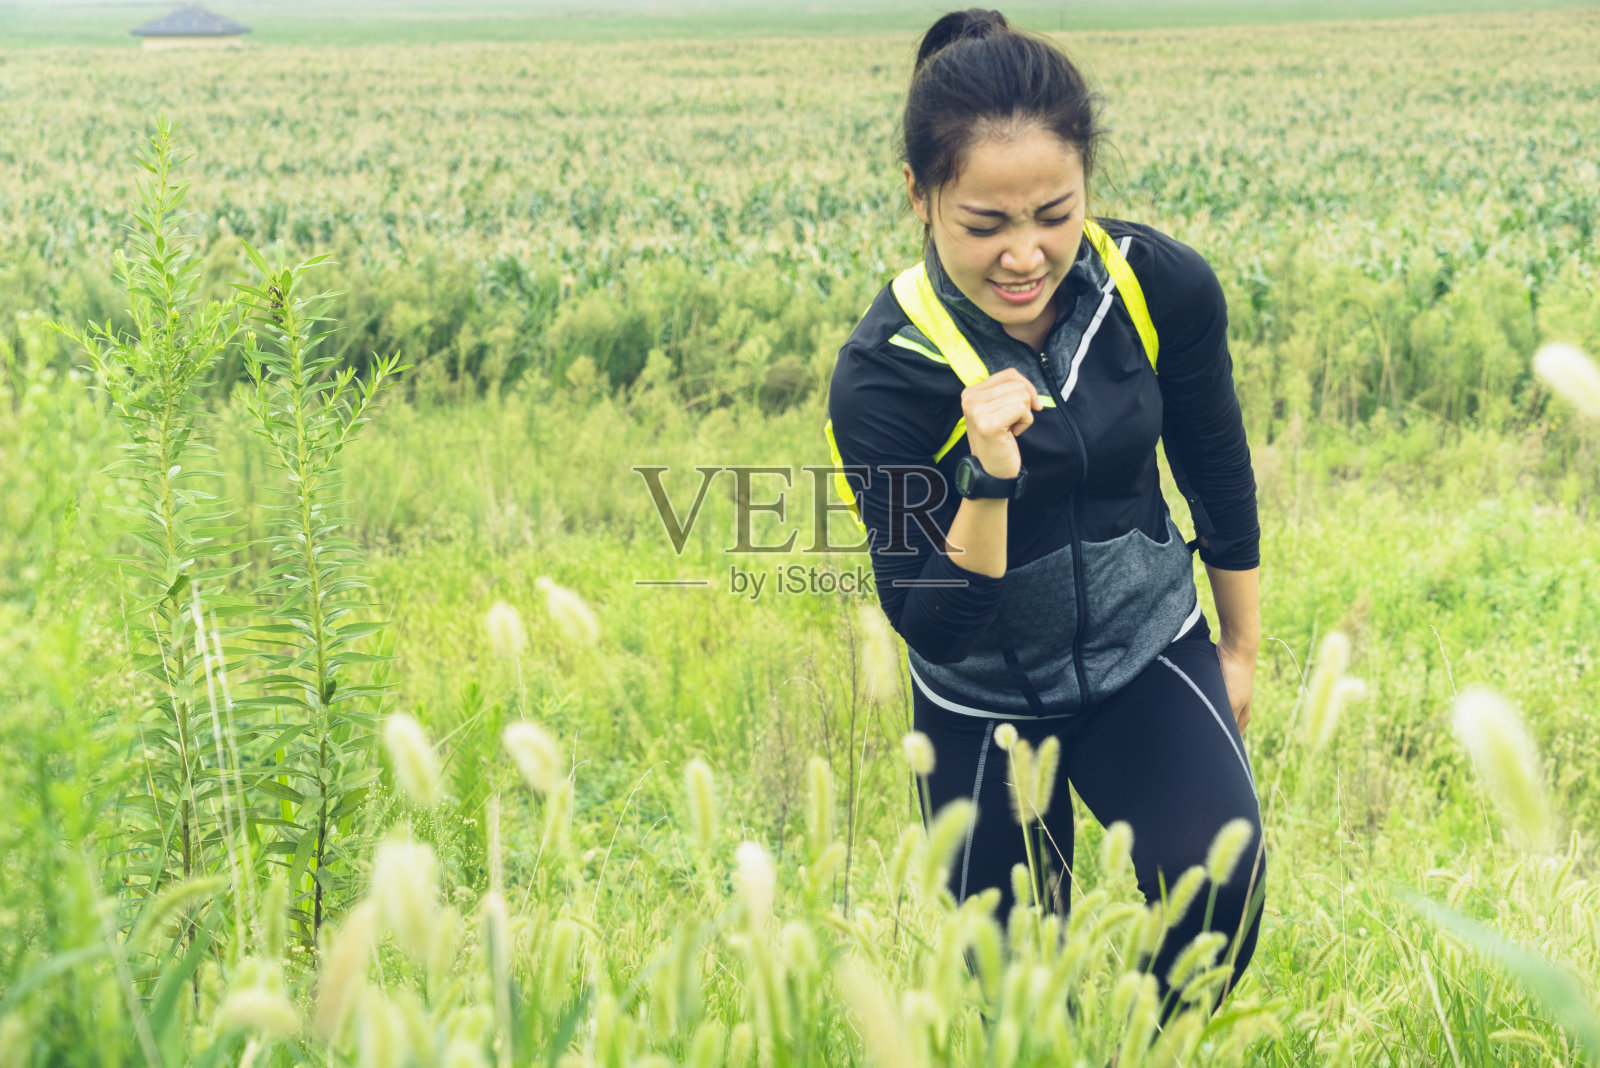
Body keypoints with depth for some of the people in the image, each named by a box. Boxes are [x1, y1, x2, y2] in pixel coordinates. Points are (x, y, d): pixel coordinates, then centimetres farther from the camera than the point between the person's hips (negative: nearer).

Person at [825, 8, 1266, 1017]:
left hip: (1146, 652, 1)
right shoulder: (884, 375, -25)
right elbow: (934, 631, -22)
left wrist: (1242, 647, 12)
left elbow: (1219, 476, 1)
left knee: (1220, 879, -20)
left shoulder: (1163, 288, -18)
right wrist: (988, 480, -38)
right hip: (986, 700, -1)